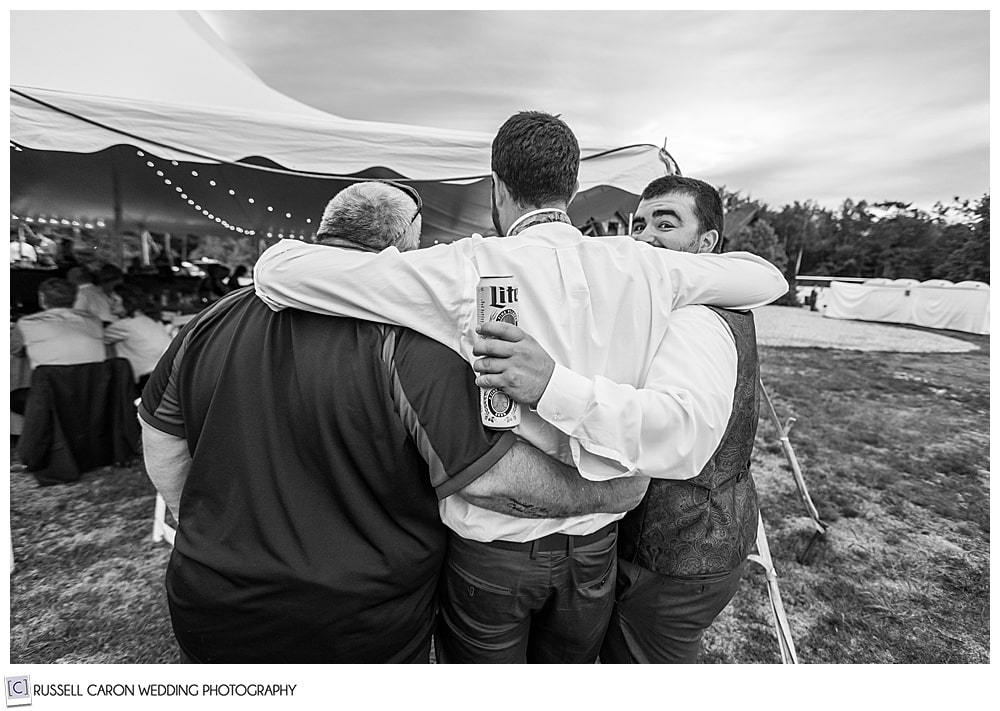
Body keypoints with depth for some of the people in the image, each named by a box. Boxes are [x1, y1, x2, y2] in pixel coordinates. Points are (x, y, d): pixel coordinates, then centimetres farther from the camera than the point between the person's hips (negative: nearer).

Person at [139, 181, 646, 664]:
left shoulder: (212, 321, -5)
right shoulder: (408, 338, -26)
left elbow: (160, 435, 7)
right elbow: (493, 478, -27)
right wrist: (608, 492, -12)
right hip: (362, 633, -4)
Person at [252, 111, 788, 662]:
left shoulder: (471, 270, -20)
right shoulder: (642, 266, -9)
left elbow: (279, 269, -17)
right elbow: (767, 278, 9)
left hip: (493, 545, -3)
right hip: (595, 541, 4)